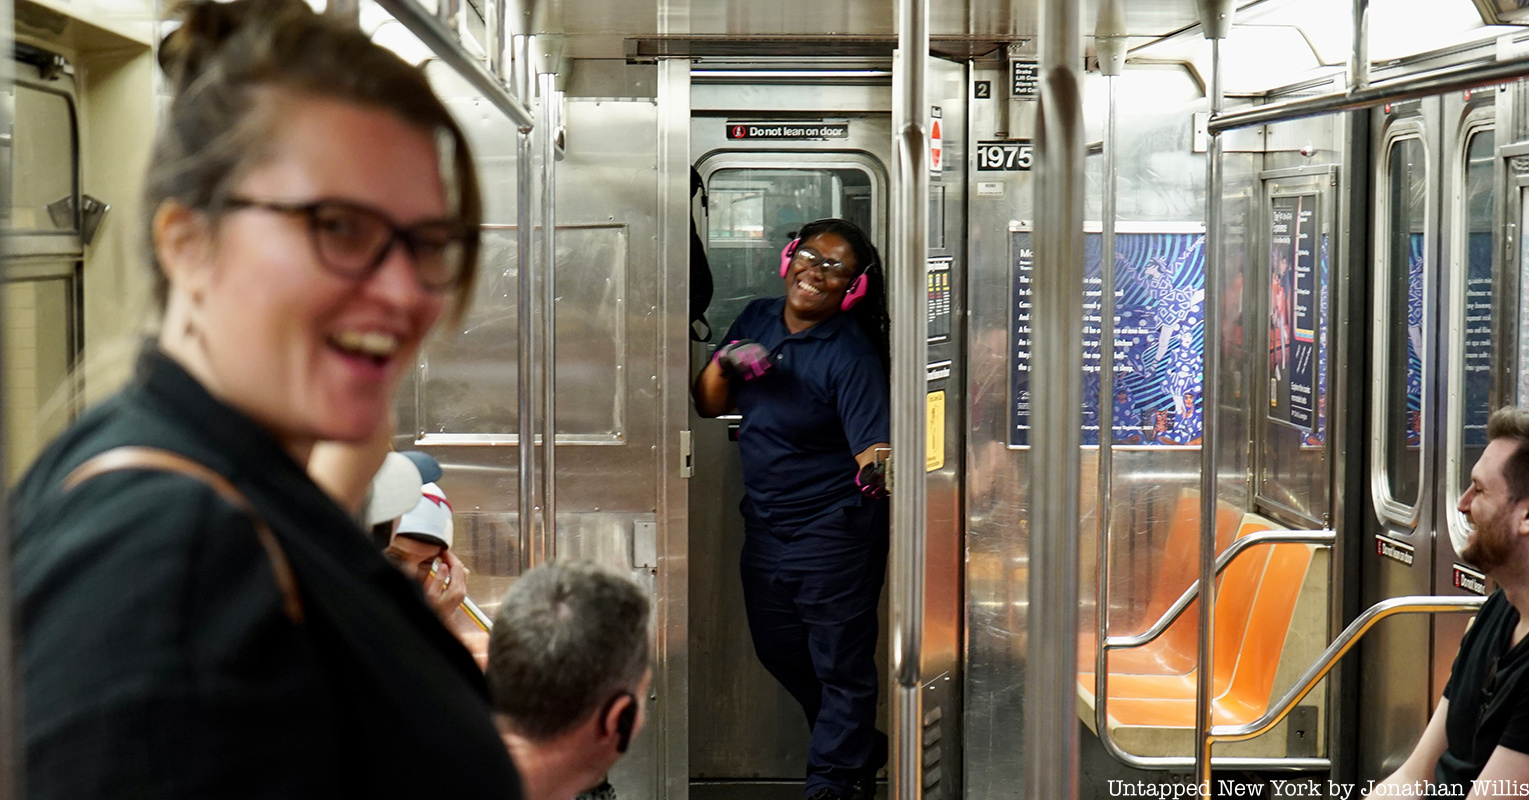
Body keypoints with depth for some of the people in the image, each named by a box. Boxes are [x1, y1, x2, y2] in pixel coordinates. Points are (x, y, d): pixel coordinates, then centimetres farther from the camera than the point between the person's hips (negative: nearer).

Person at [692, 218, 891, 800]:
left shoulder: (851, 354, -17)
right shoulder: (756, 321, 3)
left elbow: (872, 443, -23)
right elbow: (710, 406, 9)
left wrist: (876, 465, -46)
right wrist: (724, 363, -11)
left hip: (834, 533, -8)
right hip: (765, 524, 8)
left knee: (839, 662, 2)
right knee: (779, 651, 20)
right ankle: (861, 749, 39)